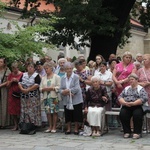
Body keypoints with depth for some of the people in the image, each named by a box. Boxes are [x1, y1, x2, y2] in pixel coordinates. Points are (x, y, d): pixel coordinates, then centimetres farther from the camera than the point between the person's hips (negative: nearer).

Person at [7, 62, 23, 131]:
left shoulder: (22, 74, -1)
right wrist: (11, 81, -6)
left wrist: (17, 81, -14)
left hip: (19, 94, -4)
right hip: (12, 94, 4)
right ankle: (16, 125, 9)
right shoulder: (10, 75, 12)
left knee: (20, 110, -8)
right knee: (13, 110, 3)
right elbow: (8, 85, 12)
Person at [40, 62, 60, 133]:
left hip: (54, 96, -4)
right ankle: (50, 127, 13)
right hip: (46, 97, 4)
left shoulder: (56, 77, 2)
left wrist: (51, 88, -15)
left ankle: (54, 127, 3)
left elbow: (58, 87, -7)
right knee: (48, 112, 4)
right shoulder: (43, 78, 17)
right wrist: (44, 89, -9)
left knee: (54, 112, -3)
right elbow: (40, 88, 11)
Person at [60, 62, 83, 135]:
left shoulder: (76, 77, -6)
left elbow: (77, 88, -14)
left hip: (76, 100, -4)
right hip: (66, 100, 4)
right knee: (68, 115, 8)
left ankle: (76, 129, 12)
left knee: (76, 115, 1)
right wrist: (67, 93, -16)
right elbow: (61, 89, 2)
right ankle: (68, 129, 19)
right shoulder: (63, 78, 8)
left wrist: (68, 90, -15)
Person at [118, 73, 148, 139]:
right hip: (126, 107, 3)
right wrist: (124, 102, -11)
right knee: (122, 114, -25)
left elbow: (144, 98, -9)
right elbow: (120, 97, 12)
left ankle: (137, 132, -18)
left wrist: (133, 103, -19)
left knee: (137, 115, -32)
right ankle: (127, 132, -12)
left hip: (137, 107, -3)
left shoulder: (141, 89, 7)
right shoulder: (126, 88, 22)